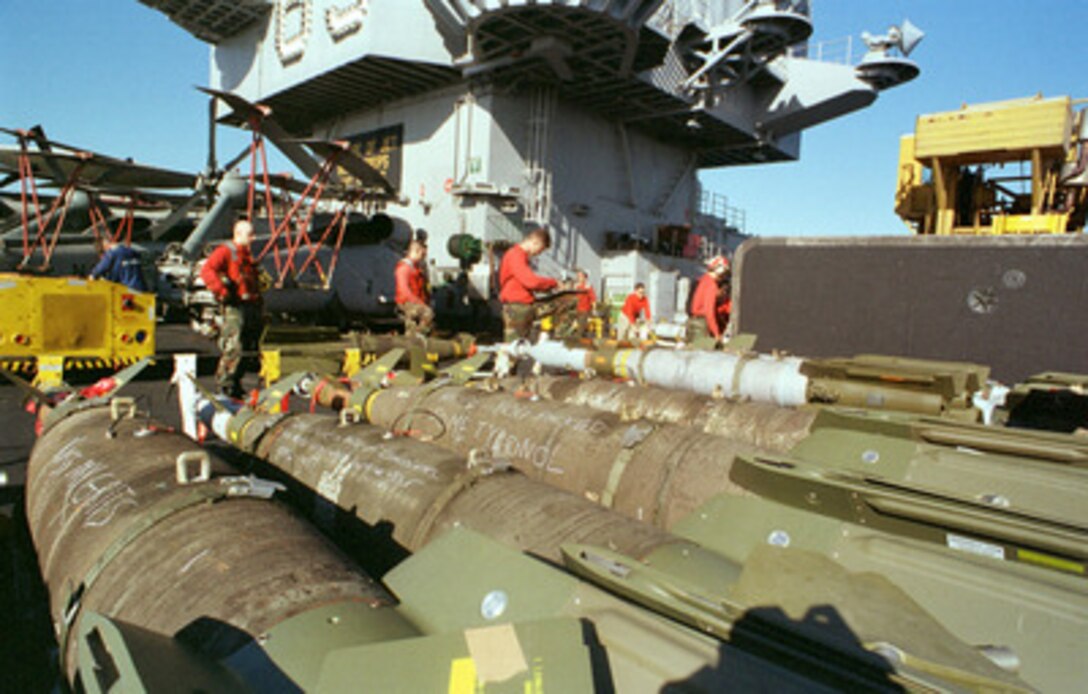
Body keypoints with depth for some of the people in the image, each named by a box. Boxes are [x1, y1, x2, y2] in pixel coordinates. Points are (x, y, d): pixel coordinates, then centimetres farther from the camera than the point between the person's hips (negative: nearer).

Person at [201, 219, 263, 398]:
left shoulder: (247, 254, 23)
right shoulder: (225, 251, -3)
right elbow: (206, 271, -17)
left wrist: (258, 299, 20)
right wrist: (222, 292, -21)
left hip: (251, 305, 8)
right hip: (235, 306, -8)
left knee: (249, 347, 10)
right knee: (234, 347, -13)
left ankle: (235, 384, 19)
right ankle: (223, 384, -5)